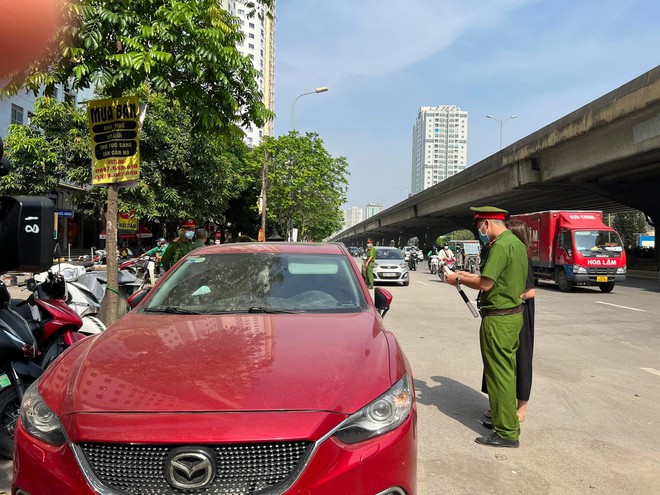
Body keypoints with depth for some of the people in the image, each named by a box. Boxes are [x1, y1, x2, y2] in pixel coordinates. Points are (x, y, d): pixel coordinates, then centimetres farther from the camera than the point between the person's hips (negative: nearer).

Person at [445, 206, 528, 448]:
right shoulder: (517, 243, 13)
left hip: (498, 319, -10)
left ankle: (507, 433, 6)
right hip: (514, 313, 10)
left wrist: (459, 279, -8)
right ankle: (507, 418, 31)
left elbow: (486, 284, -23)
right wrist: (469, 275, 14)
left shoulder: (501, 246, -18)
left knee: (499, 374, -2)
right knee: (507, 371, 18)